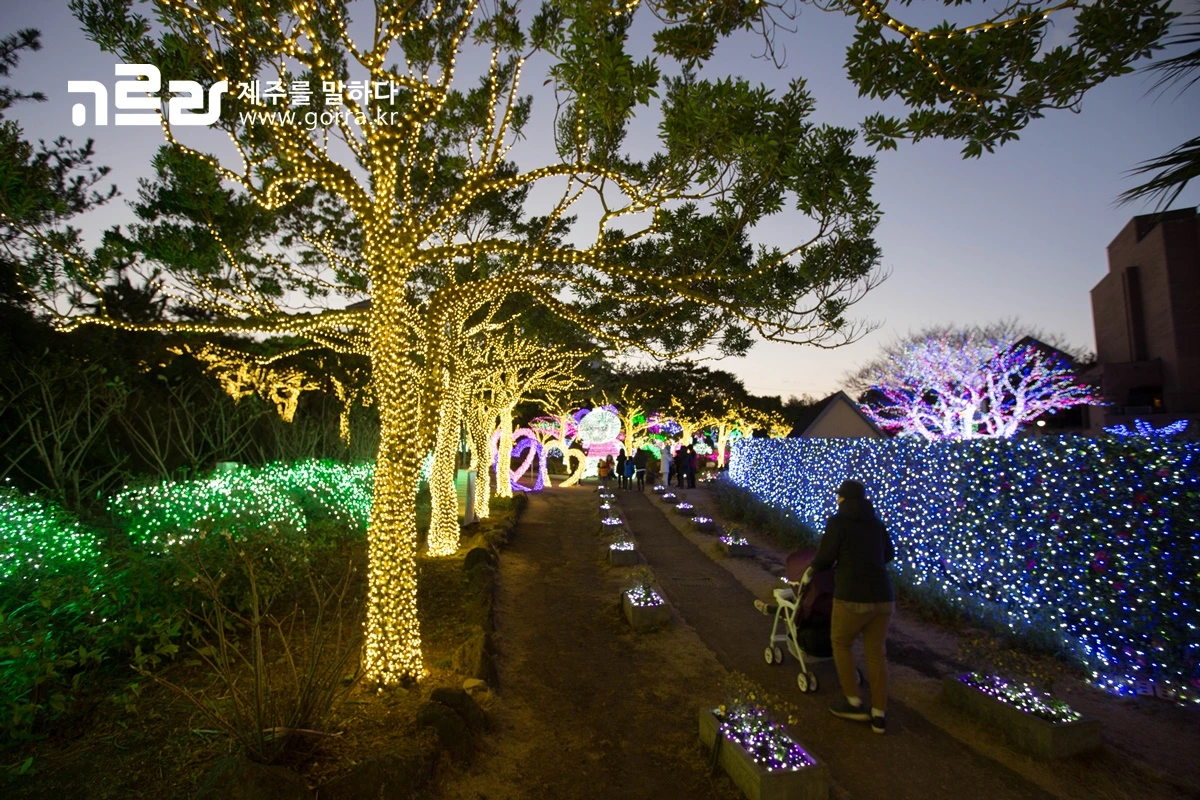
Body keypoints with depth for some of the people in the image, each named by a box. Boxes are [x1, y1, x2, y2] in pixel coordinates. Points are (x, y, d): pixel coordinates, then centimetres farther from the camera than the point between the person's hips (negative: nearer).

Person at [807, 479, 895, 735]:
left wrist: (810, 571, 15)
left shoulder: (838, 521, -4)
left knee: (840, 644, 18)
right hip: (883, 598, 5)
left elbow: (824, 559, -5)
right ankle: (879, 715, 19)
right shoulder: (876, 523, 14)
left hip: (853, 598, -5)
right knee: (876, 653, 16)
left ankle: (854, 703, 21)